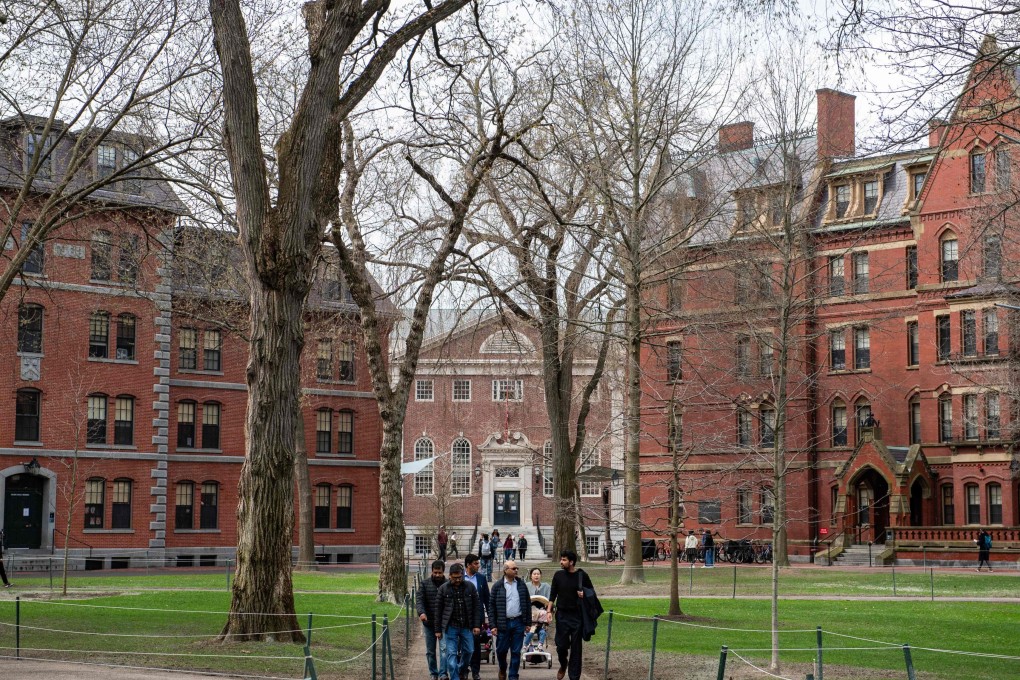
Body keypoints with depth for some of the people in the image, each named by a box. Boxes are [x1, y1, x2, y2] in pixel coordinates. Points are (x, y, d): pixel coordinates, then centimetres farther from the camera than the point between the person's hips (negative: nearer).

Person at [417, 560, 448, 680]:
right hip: (429, 623, 2)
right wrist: (421, 612, -25)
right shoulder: (424, 584, 3)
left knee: (444, 648, -12)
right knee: (430, 651, 9)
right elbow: (419, 599, -6)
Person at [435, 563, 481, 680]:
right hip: (450, 627, -2)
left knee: (468, 651, 7)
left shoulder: (470, 587, 2)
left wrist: (477, 625, -2)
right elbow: (438, 610, 3)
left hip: (466, 626, 2)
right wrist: (438, 630, 2)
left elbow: (477, 607, 6)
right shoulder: (443, 588, -1)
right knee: (451, 653, -5)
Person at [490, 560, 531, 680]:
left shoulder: (521, 585, 7)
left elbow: (528, 604, 10)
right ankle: (502, 669, 32)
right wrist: (493, 625, -6)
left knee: (516, 652, 4)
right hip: (503, 623, -2)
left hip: (518, 622, 2)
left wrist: (528, 623, 6)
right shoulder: (497, 586, -1)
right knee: (501, 650, 5)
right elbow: (491, 606, -1)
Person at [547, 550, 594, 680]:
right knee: (561, 645, -1)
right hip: (562, 615, 1)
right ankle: (563, 665, 30)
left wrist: (585, 594, -13)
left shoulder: (582, 576, -2)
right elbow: (553, 595, 6)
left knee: (576, 648, 1)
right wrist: (549, 611, -4)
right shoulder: (558, 575, 3)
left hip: (577, 616, -1)